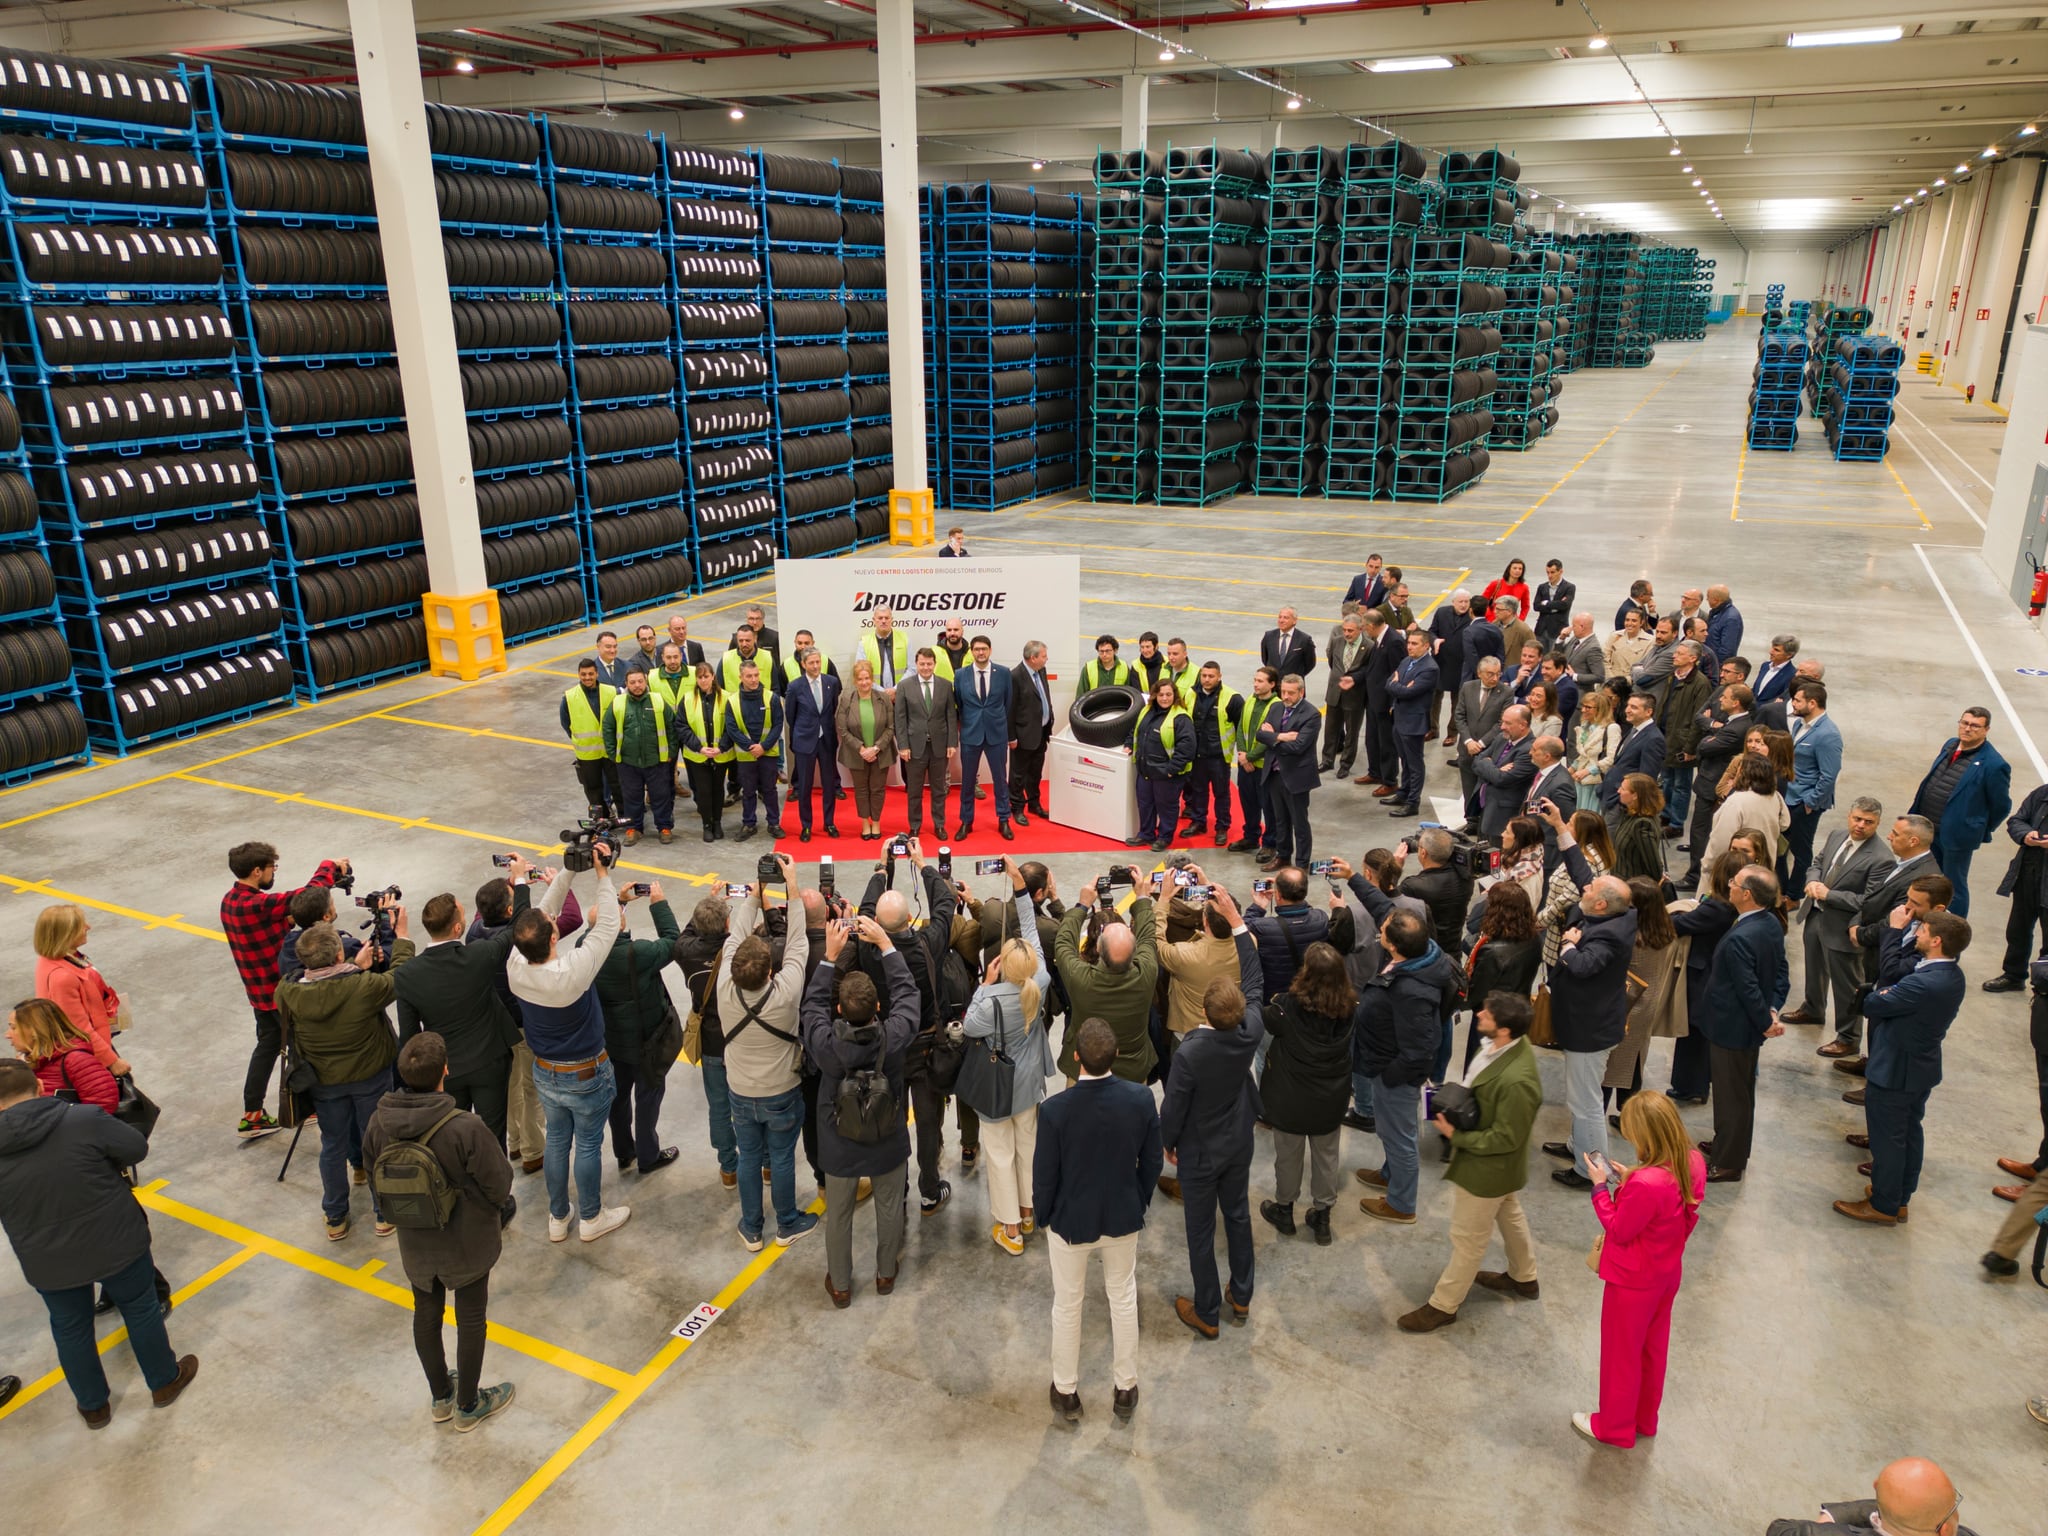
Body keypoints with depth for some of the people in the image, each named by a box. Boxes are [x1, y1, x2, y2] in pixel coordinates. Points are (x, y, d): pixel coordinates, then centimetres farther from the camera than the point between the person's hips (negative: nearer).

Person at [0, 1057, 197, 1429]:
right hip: (116, 1245, -2)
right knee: (140, 1309, 21)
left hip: (47, 1264, 2)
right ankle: (165, 1382, 38)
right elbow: (138, 1148, -10)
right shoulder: (85, 1119, -23)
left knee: (70, 1329, 25)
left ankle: (94, 1406, 41)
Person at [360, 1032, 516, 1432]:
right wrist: (497, 1208, 1)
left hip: (415, 1244, 4)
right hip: (467, 1243, -4)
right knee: (471, 1320, 17)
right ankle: (468, 1406, 36)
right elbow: (499, 1185, -23)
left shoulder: (379, 1123, -19)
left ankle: (441, 1397, 45)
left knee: (426, 1314, 25)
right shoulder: (465, 1128, -34)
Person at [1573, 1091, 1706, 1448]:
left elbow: (1618, 1230, -22)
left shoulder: (1645, 1184, -39)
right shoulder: (1693, 1163, -15)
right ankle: (1644, 1419, 47)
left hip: (1633, 1281, -7)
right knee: (1653, 1349, 27)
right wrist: (1628, 1180, -4)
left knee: (1621, 1354, 16)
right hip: (1667, 1273, 7)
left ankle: (1614, 1427, 36)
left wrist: (1601, 1186, -14)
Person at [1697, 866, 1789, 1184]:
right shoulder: (1772, 923, -3)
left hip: (1731, 1027, -9)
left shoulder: (1739, 938, -32)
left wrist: (1765, 1022, -13)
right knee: (1741, 1092, 24)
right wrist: (1772, 1010, -1)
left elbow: (1748, 988, -27)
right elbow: (1780, 972, 5)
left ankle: (1726, 1164, 21)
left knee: (1730, 1096, 6)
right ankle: (1731, 1147, 41)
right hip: (1749, 1026, 9)